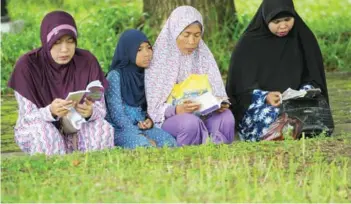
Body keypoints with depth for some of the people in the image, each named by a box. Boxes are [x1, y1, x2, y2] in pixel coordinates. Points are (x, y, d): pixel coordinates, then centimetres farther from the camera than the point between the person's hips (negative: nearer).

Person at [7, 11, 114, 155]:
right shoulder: (27, 65, -19)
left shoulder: (87, 61, -12)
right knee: (44, 134, -36)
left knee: (102, 128, -29)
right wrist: (51, 111, -42)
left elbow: (101, 110, -11)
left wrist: (90, 112, -37)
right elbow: (27, 117, -19)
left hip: (77, 129, 2)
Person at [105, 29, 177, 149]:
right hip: (120, 128, -5)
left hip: (141, 126, 5)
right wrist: (143, 137, -20)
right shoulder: (115, 76, -8)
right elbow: (117, 114, -13)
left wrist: (149, 121, -5)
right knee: (143, 145, -35)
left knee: (169, 141, -24)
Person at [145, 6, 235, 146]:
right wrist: (177, 110, -29)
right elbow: (153, 106, -10)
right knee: (190, 122, -37)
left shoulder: (203, 56, 6)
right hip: (168, 119, -4)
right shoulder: (160, 58, -7)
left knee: (225, 116, -28)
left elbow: (214, 92, 6)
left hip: (202, 115, 4)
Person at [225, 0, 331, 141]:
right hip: (257, 106, -2)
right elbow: (241, 85, -7)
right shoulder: (249, 44, -6)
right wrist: (265, 97, -25)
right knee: (271, 117, -37)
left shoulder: (304, 39, 3)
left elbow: (313, 79, 5)